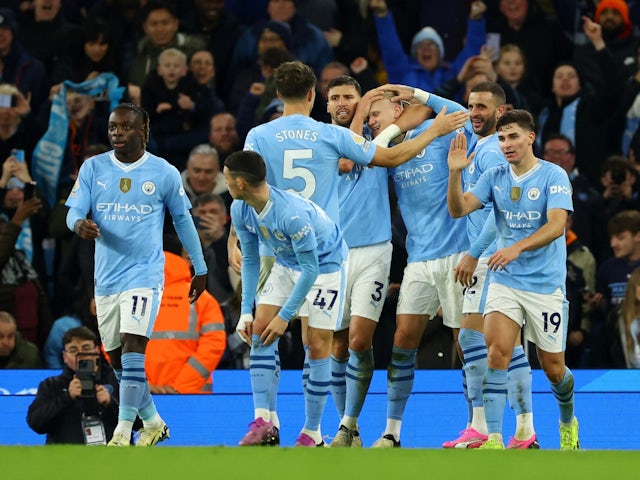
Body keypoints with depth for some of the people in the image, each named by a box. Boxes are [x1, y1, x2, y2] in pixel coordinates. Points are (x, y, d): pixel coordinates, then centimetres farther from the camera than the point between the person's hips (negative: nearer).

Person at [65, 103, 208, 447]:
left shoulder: (164, 173, -1)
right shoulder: (93, 168, 3)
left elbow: (183, 220, 10)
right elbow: (73, 211, -3)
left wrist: (200, 268, 14)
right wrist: (79, 224, -29)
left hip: (145, 273, -4)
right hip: (106, 276, 4)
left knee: (132, 349, -18)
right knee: (117, 359, 10)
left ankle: (123, 432, -20)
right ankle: (153, 423, 27)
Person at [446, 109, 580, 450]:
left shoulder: (553, 176, -9)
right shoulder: (494, 177, 4)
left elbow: (556, 226, -20)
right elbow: (458, 210, -3)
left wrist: (517, 248, -34)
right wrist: (455, 173, -20)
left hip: (546, 284, -2)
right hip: (504, 281, 2)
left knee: (553, 367, 7)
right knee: (497, 351, -18)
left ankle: (568, 422, 38)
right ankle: (493, 439, -20)